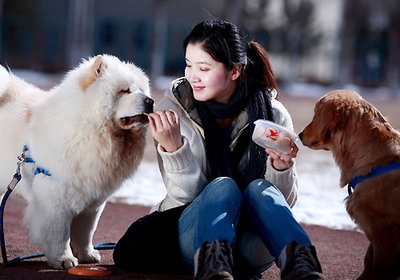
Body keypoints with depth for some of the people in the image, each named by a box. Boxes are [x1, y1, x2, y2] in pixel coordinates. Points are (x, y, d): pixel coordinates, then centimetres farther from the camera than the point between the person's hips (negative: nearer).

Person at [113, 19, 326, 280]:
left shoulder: (272, 114, -2)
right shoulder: (173, 108, -3)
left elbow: (283, 202, 0)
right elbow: (186, 194, -10)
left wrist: (282, 169, -21)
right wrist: (173, 148, -27)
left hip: (251, 246, 1)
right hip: (194, 235, -1)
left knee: (260, 188, -28)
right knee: (223, 186, -30)